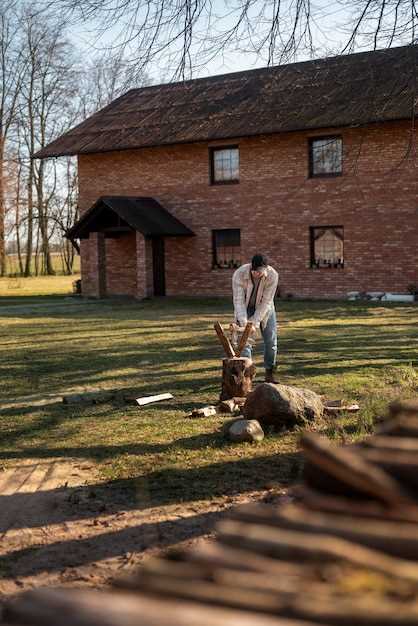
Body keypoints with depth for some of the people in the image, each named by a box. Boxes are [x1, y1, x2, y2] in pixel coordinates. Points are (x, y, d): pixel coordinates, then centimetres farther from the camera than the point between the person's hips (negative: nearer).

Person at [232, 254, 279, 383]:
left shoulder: (273, 275, -29)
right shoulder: (239, 274, -30)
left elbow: (266, 301, -27)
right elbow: (238, 300, -28)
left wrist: (256, 321, -32)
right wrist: (243, 322, -38)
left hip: (264, 308, 1)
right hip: (245, 308, -1)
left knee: (271, 340, -1)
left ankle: (269, 374, 13)